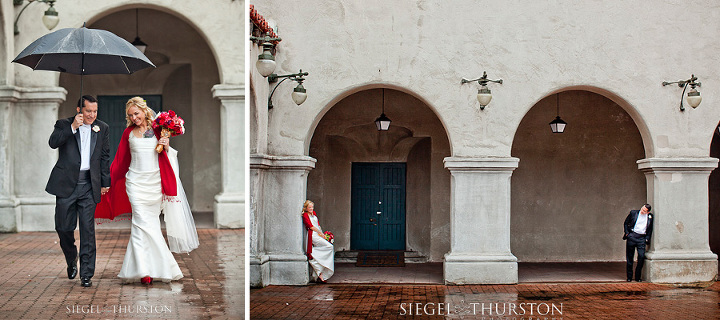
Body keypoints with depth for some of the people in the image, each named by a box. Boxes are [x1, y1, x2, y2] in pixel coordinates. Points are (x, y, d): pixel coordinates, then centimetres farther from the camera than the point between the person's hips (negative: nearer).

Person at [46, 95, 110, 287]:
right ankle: (71, 259, 34)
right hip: (66, 184, 0)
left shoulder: (102, 128, 10)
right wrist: (72, 127, -20)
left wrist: (105, 183, 11)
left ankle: (86, 275, 1)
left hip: (89, 186, 1)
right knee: (63, 227, 5)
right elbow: (53, 143, -13)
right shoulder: (64, 124, 4)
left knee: (87, 230, -3)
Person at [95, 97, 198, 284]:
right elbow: (120, 160, 14)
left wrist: (166, 147, -10)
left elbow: (166, 159, 10)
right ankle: (144, 271, -17)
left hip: (155, 182, 1)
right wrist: (108, 180, 13)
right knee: (142, 221, -13)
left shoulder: (158, 130, 7)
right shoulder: (129, 133, 9)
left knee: (152, 221, 0)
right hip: (136, 181, -1)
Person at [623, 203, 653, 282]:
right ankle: (629, 277, 13)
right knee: (630, 257, 3)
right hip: (632, 236, -1)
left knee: (641, 256, -12)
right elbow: (626, 223, 12)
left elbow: (650, 228, 16)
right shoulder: (633, 213, 3)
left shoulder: (650, 216, 8)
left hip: (642, 238, 1)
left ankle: (638, 277, 1)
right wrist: (627, 233, 1)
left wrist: (647, 239, 6)